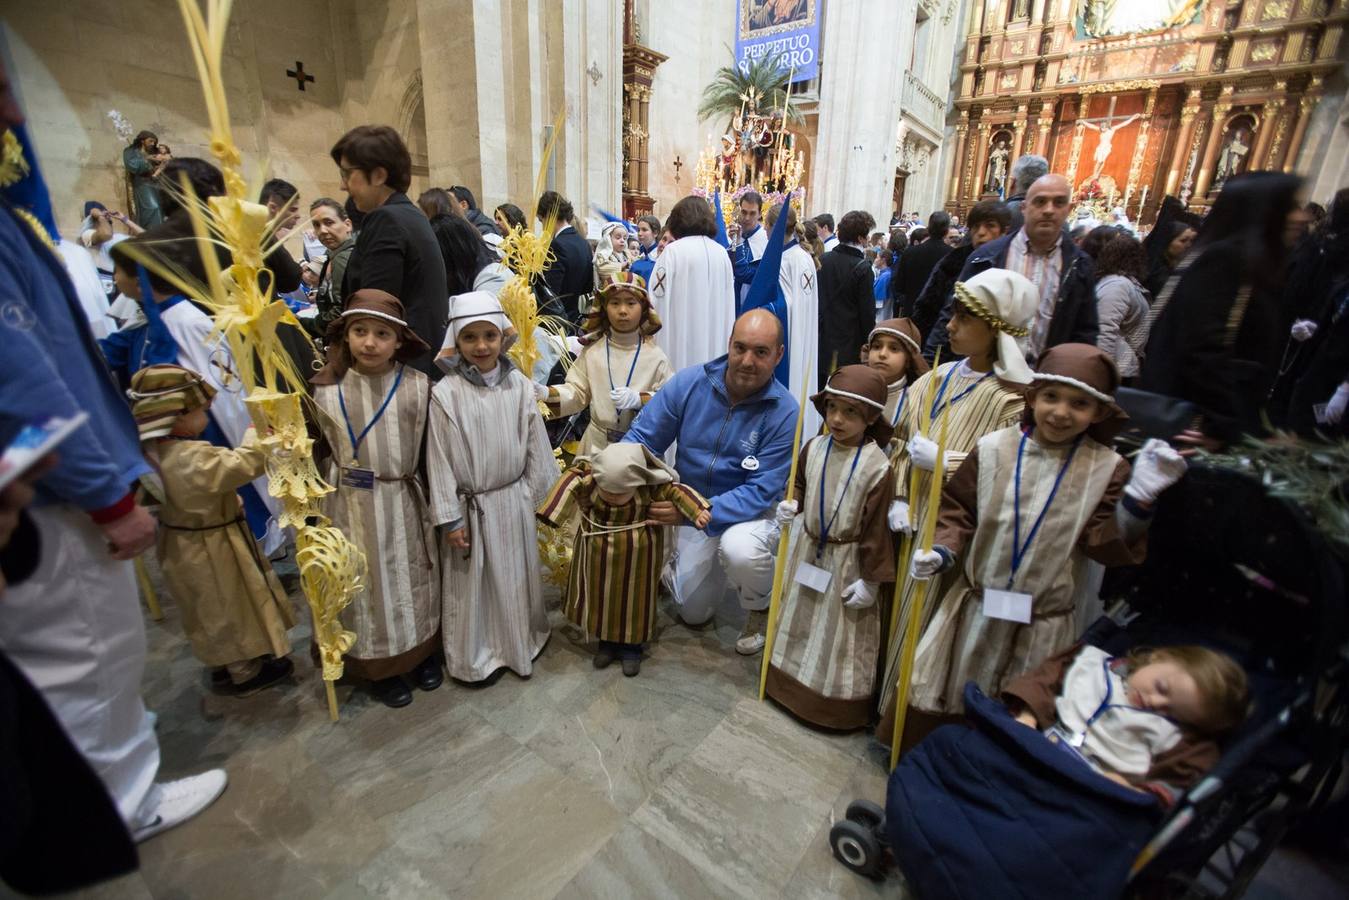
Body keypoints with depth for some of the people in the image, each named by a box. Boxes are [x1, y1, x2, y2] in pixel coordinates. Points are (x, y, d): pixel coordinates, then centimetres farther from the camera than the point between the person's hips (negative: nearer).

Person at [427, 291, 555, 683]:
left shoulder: (519, 386, -5)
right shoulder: (446, 393, -12)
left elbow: (535, 445, 2)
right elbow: (439, 459, -9)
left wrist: (535, 495, 5)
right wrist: (450, 518, -8)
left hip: (514, 500, 3)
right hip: (470, 505, -2)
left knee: (517, 576, 18)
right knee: (472, 584, 11)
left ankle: (521, 643, 40)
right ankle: (476, 657, 32)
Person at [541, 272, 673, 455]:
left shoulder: (654, 355, -6)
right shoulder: (592, 350, 0)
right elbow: (577, 392, 2)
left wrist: (638, 399, -22)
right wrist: (547, 393, -15)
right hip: (598, 442, 1)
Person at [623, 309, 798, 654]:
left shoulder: (783, 412, -24)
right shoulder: (688, 382, -17)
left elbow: (760, 492, -27)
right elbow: (642, 438, -12)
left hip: (753, 512, -3)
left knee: (739, 548, -38)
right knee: (693, 612, 10)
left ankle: (761, 608, -2)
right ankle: (720, 564, 43)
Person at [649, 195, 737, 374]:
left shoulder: (673, 251, -8)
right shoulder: (721, 253, 7)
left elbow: (657, 295, -10)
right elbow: (729, 302, 10)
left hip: (681, 336, -5)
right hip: (715, 337, 5)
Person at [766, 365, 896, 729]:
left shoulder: (877, 466, -21)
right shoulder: (813, 448, -6)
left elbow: (876, 526, -17)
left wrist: (871, 579, -14)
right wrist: (791, 505, -9)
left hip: (846, 561, -5)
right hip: (806, 550, 6)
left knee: (838, 635, 11)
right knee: (799, 620, 22)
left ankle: (839, 704, 32)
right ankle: (790, 684, 44)